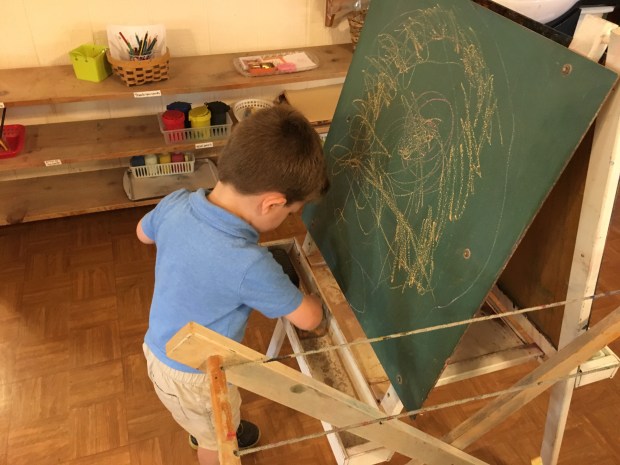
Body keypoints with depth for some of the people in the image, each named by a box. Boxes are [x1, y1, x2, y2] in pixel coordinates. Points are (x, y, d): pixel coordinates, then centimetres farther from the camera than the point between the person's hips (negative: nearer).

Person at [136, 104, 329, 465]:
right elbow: (308, 319, -21)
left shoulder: (176, 204, -21)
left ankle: (204, 434, 66)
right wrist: (315, 297, 0)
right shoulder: (249, 265, -39)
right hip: (192, 374, -6)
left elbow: (144, 233, 4)